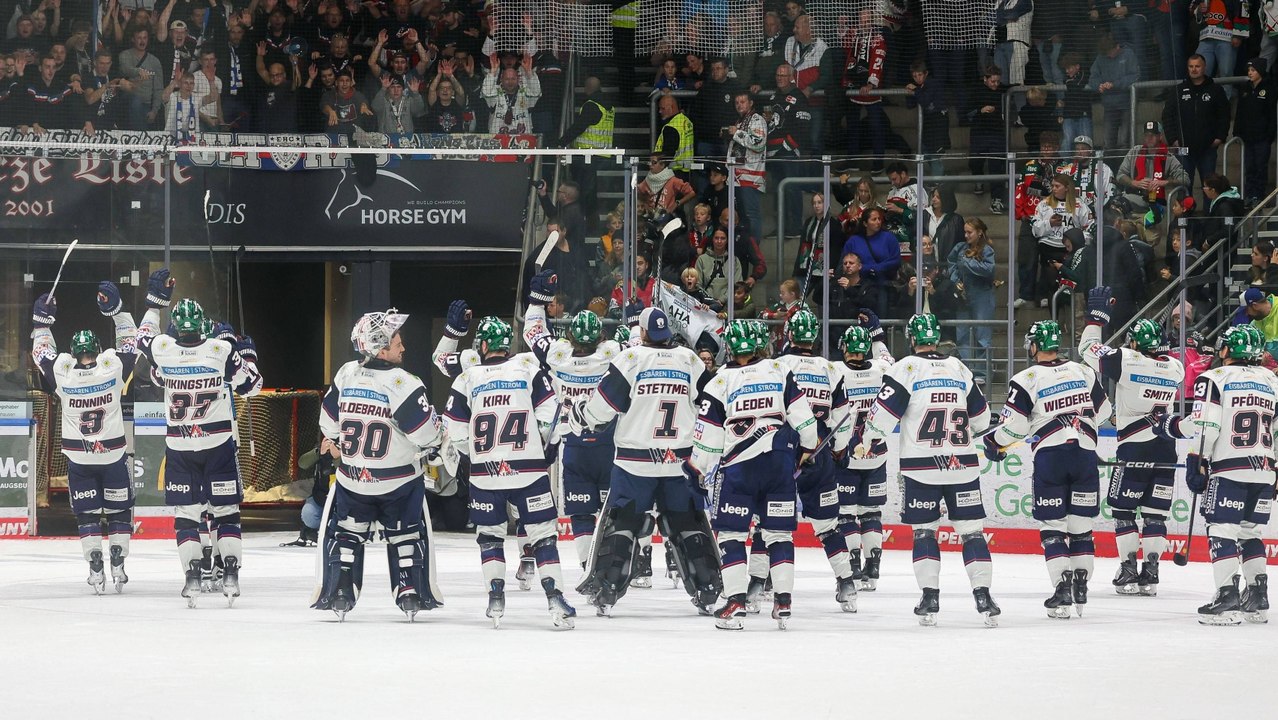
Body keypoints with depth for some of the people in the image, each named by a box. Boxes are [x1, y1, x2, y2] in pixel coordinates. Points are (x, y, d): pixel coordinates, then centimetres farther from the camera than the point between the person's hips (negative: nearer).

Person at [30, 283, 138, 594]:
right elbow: (131, 343, 1)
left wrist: (41, 318, 15)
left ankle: (95, 569, -1)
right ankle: (118, 566, 1)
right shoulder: (113, 367, -15)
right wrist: (115, 309, 6)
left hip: (78, 459, 0)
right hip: (113, 455, 0)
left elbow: (41, 352, 5)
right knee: (120, 511, 10)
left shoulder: (62, 371, -14)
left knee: (87, 513, 8)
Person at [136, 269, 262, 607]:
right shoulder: (222, 350, -13)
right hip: (218, 444, -1)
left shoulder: (162, 348, -8)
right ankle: (230, 575, 0)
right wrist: (247, 351, 12)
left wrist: (156, 300, 26)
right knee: (225, 509, 7)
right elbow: (250, 384, -4)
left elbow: (143, 337, 16)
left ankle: (192, 576, -3)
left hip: (179, 447, 1)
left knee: (186, 511, 8)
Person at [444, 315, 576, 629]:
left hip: (485, 473, 1)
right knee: (543, 533, 3)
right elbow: (548, 414, -3)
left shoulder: (468, 378, 1)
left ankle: (496, 599, 6)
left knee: (490, 535, 15)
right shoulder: (528, 368, 1)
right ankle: (554, 599, -7)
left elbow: (455, 430, 2)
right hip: (529, 470, -1)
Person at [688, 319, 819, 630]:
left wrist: (697, 472, 12)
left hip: (740, 464, -3)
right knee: (779, 532, 8)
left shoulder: (720, 382, 0)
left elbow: (708, 434, 2)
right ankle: (783, 602, 4)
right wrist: (808, 445, 20)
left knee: (730, 532, 3)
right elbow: (800, 411, 6)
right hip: (781, 461, 3)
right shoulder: (779, 371, 6)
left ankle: (736, 600, -6)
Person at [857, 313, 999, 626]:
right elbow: (981, 418, 18)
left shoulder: (906, 368, -4)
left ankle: (930, 599, 1)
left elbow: (884, 413, -8)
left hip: (921, 468, -2)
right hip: (962, 465, 2)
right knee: (972, 530, 5)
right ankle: (983, 596, -3)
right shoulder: (959, 369, 10)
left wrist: (865, 443, 7)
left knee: (924, 531, 7)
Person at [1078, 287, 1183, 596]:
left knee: (1123, 509, 6)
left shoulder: (1126, 361, -10)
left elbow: (1088, 349, 1)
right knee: (1155, 512, 8)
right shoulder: (1175, 367, 4)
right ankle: (1150, 573, 4)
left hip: (1135, 447, -5)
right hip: (1167, 448, 5)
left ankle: (1128, 570, 1)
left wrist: (1097, 315, 12)